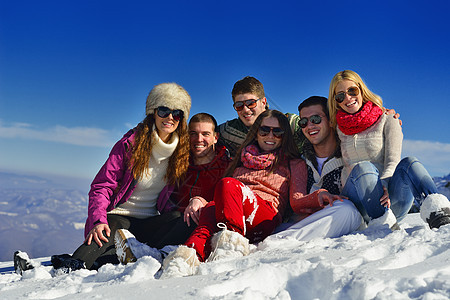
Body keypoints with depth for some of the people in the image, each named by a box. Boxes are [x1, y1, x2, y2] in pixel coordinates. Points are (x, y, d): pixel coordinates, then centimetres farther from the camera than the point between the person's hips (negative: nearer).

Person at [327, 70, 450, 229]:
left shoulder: (387, 122, 9)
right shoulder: (337, 128, 17)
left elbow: (392, 161, -5)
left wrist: (384, 185, -24)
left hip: (392, 201, 0)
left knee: (409, 163, -31)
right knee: (362, 167, -32)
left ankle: (436, 210, -56)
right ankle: (386, 225, -47)